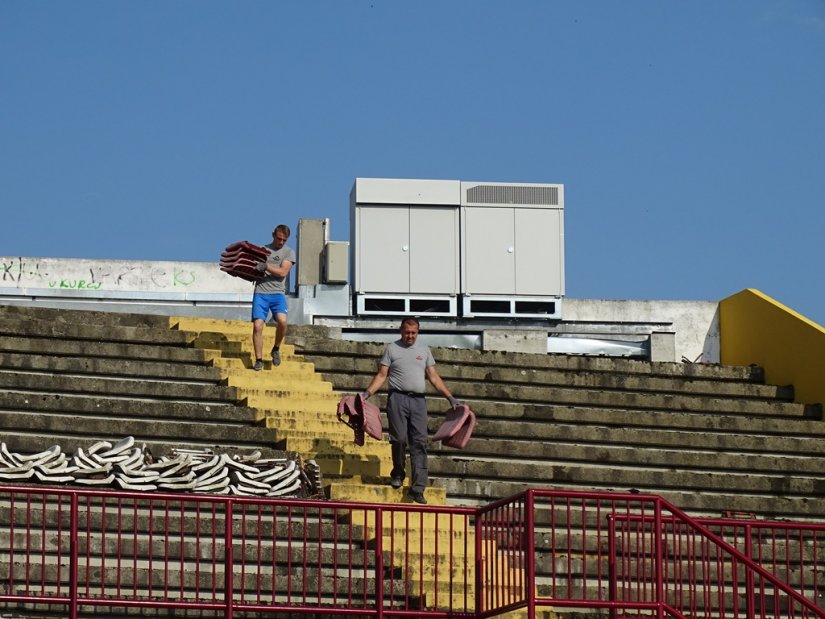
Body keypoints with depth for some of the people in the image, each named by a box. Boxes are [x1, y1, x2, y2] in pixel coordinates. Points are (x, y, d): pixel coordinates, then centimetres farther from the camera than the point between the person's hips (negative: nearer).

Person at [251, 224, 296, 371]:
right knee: (258, 325, -12)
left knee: (282, 320, -26)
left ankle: (276, 349, 0)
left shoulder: (289, 252, 9)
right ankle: (259, 360, -2)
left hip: (277, 293, -2)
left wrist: (266, 266, -14)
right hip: (260, 292, 2)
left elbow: (283, 272, -5)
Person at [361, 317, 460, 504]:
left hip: (418, 400, 2)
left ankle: (417, 488, -10)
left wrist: (450, 397, 10)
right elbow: (382, 375, 4)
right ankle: (398, 474, 19)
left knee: (419, 443, -6)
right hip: (398, 398, -2)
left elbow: (434, 377, 16)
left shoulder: (424, 350, 16)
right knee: (399, 439, -7)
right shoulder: (392, 348, 7)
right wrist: (368, 393, -9)